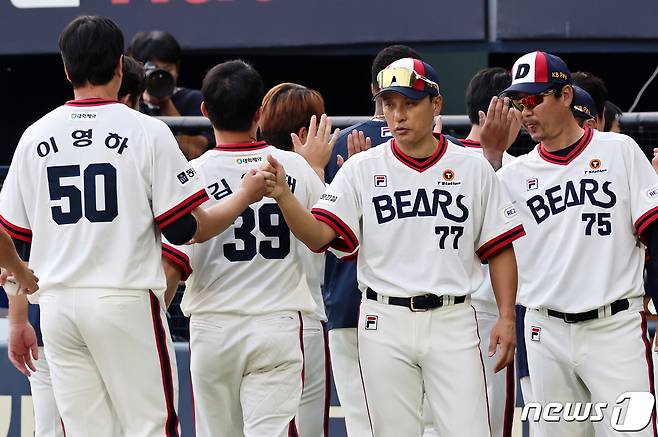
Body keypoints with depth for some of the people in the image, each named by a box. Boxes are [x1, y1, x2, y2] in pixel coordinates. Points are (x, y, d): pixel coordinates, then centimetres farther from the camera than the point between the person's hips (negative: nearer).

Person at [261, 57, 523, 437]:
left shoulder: (473, 168, 4)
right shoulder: (362, 169, 3)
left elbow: (499, 248, 7)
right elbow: (319, 236, -6)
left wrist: (507, 318, -1)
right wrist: (283, 196, -24)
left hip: (453, 320, -1)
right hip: (385, 324, 1)